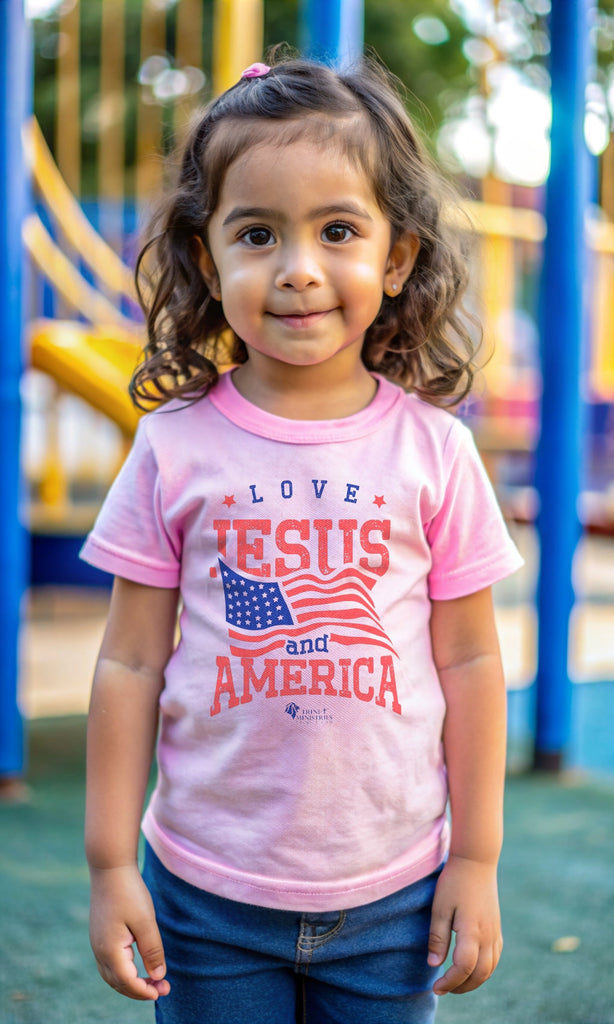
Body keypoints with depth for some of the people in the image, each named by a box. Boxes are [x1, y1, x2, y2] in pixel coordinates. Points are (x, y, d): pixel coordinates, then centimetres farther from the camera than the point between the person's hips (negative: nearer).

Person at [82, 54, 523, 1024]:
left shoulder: (432, 447, -5)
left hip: (392, 894, 1)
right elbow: (131, 662, -2)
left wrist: (477, 859, 2)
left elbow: (469, 660, 1)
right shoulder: (174, 447, -6)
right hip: (206, 890, 0)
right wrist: (111, 864, -1)